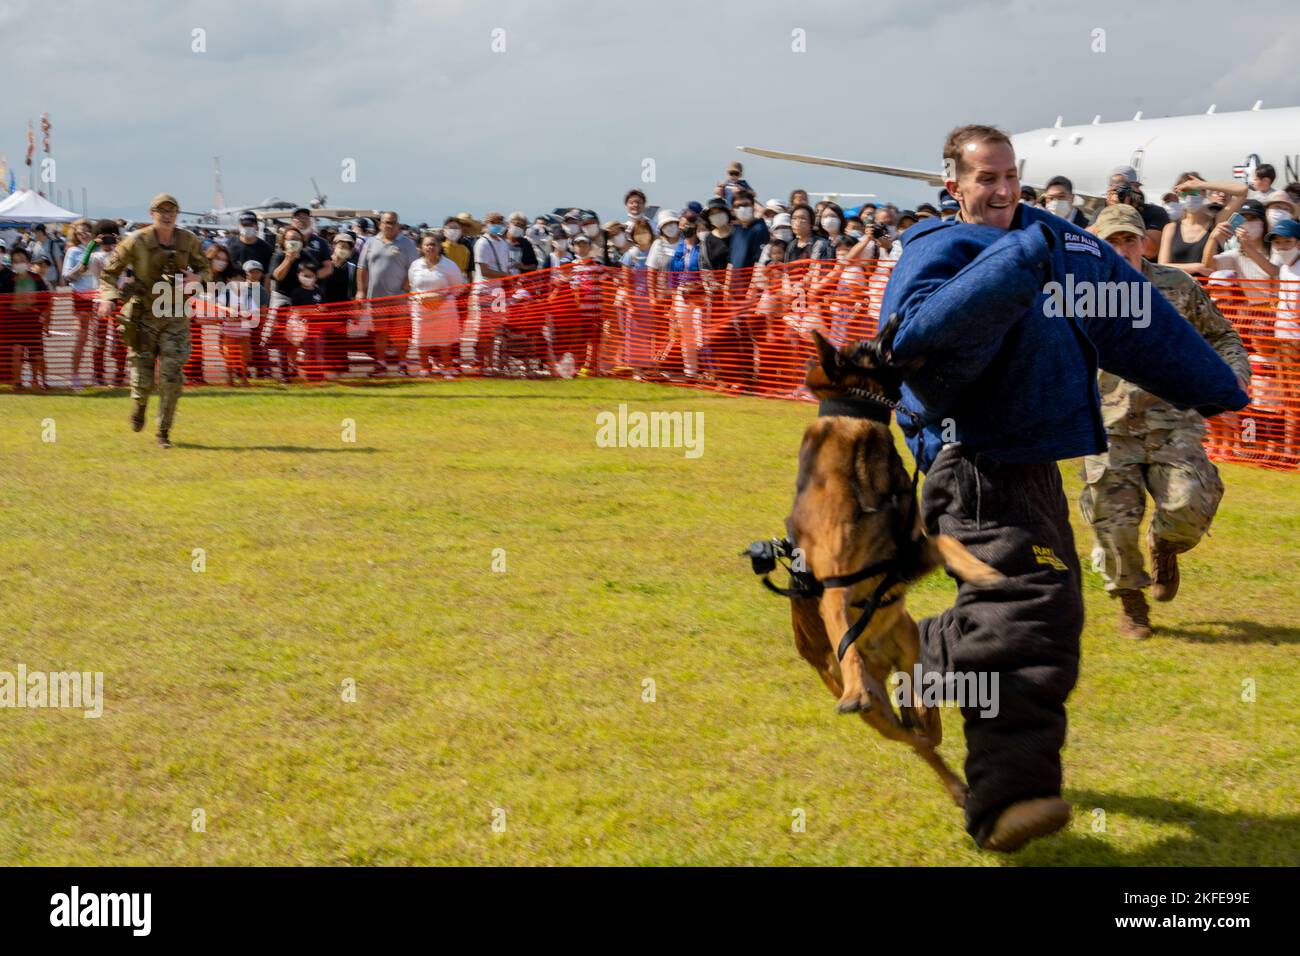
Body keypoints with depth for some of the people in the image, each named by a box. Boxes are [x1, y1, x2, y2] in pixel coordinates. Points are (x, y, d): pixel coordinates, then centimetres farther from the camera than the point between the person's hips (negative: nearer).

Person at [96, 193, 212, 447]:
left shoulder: (189, 241, 1)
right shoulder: (137, 241, -7)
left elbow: (206, 269, 14)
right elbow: (110, 271, -1)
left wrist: (196, 277, -9)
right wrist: (108, 297, -18)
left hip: (174, 318, 2)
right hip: (143, 316, -2)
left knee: (171, 378, -7)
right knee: (143, 379, 1)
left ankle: (164, 432, 7)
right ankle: (139, 406, 38)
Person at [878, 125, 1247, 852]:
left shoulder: (1062, 243, 13)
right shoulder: (938, 250, -9)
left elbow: (1141, 322, 20)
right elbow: (917, 332, -31)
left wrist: (1219, 389, 25)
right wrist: (1020, 260, -33)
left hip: (1035, 467, 9)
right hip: (977, 470, -8)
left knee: (1050, 612, 18)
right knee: (1021, 608, -23)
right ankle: (1007, 800, -24)